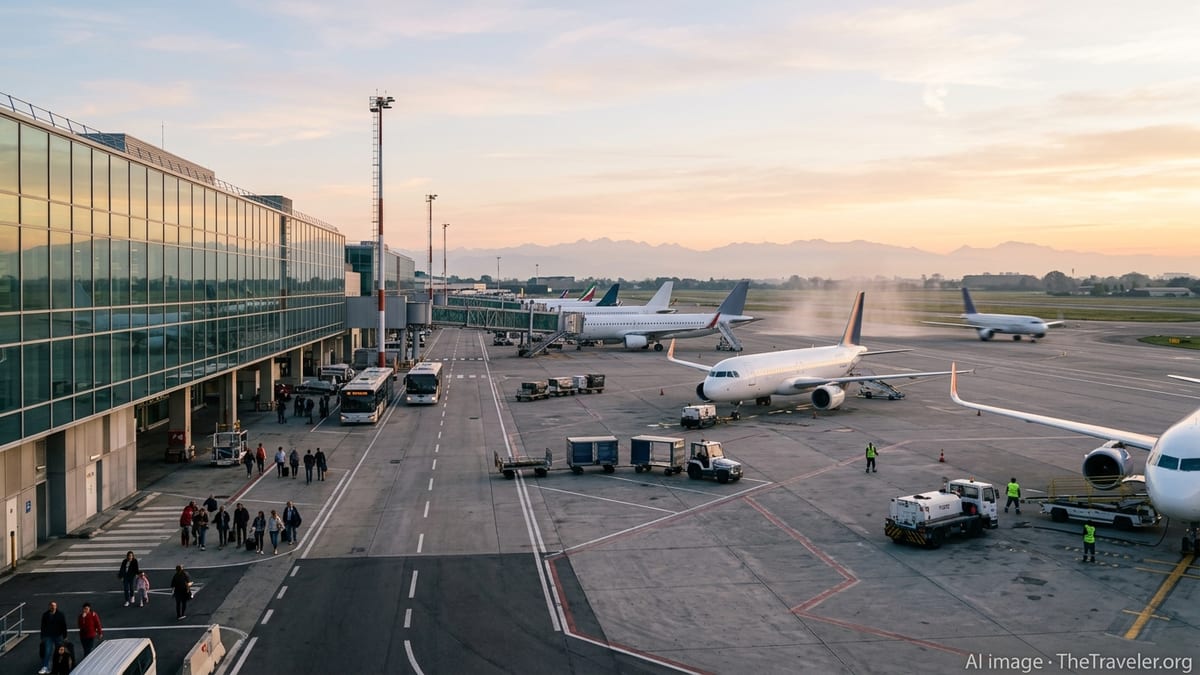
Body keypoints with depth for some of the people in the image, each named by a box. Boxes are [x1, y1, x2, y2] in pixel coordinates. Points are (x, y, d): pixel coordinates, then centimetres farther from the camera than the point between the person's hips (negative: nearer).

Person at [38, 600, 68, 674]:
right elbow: (43, 626, 6)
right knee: (47, 651, -9)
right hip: (48, 636, 0)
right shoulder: (45, 615, 1)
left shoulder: (60, 615, -3)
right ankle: (45, 667, -10)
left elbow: (64, 626, -1)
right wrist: (42, 637, 4)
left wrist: (64, 636, -2)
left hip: (58, 636, 0)